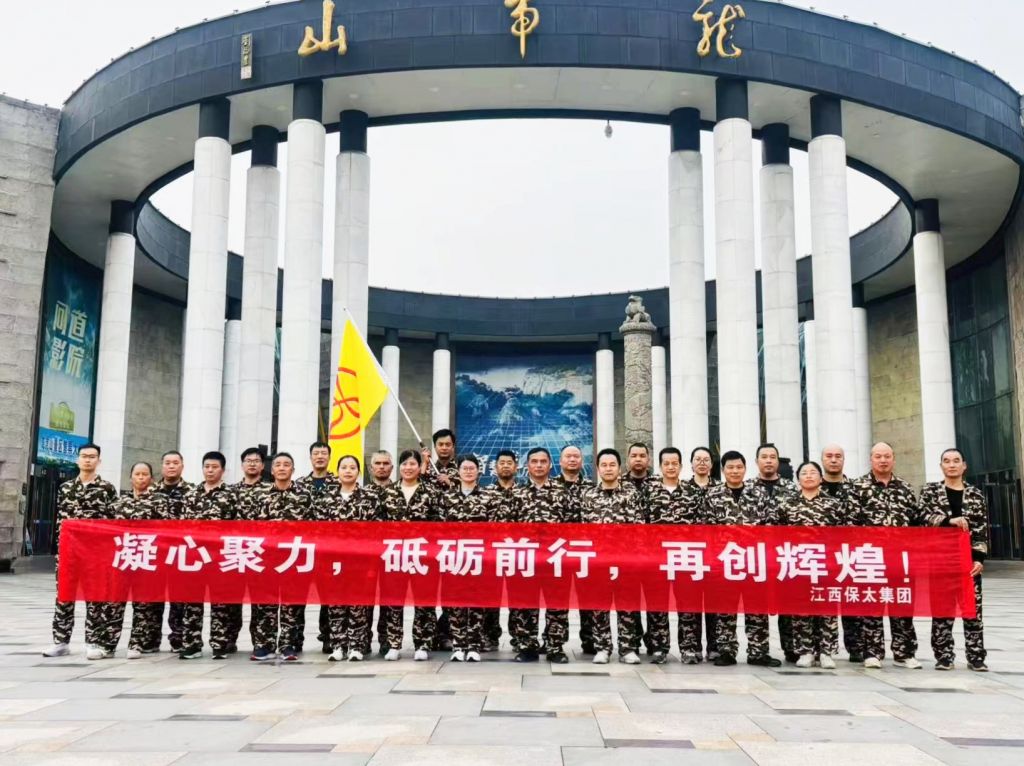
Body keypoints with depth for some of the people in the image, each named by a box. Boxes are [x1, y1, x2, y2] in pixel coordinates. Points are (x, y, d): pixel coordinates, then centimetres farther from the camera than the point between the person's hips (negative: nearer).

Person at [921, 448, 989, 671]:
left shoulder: (976, 494, 8)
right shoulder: (930, 491, 6)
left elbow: (982, 529, 4)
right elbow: (924, 517, -7)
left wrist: (979, 558, -4)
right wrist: (950, 520, -20)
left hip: (968, 557, 1)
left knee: (973, 607, 1)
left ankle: (975, 657, 8)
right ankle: (944, 656, 9)